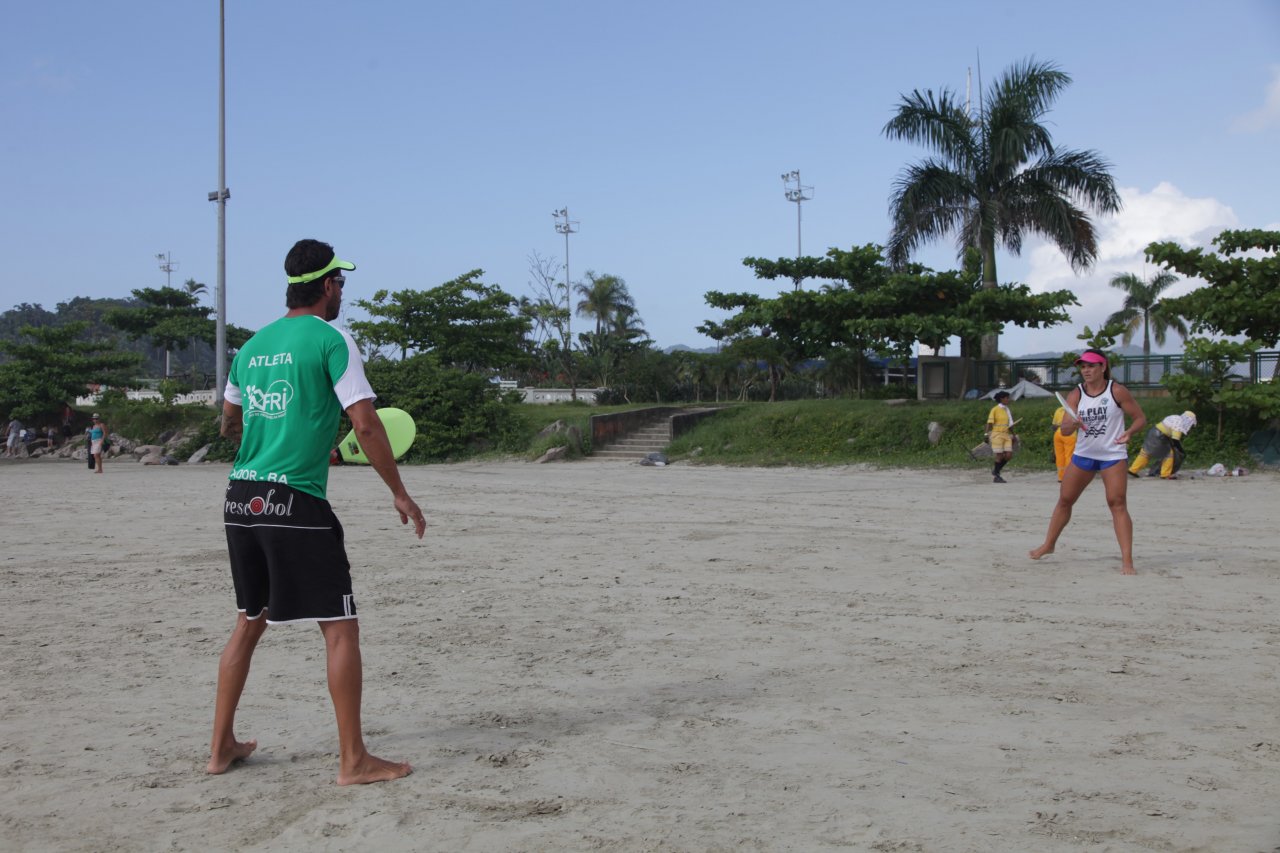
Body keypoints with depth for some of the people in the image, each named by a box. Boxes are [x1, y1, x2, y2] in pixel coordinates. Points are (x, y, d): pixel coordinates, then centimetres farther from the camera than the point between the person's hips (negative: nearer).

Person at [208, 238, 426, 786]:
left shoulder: (253, 345, 14)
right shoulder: (330, 340, -5)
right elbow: (366, 424, -11)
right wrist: (399, 493, -3)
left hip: (241, 496, 7)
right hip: (296, 502, -7)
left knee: (249, 621, 20)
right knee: (340, 626, 0)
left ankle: (221, 746, 26)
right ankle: (353, 760, 3)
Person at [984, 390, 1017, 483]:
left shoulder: (1008, 410, 13)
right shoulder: (995, 409, -7)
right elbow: (989, 423, -9)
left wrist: (1012, 436, 19)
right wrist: (987, 435, -15)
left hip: (1006, 435, 6)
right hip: (996, 435, -6)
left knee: (1009, 456, -3)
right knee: (999, 456, -4)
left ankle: (996, 469, 20)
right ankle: (995, 476, 11)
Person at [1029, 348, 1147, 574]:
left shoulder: (1117, 391, -9)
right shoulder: (1076, 395, -2)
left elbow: (1140, 417, -4)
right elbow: (1063, 430, -8)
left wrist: (1129, 432, -25)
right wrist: (1073, 424, -32)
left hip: (1113, 456, -4)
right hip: (1083, 454, 4)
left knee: (1117, 504, -13)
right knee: (1065, 500, 12)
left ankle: (1127, 561, -15)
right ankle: (1048, 544, 31)